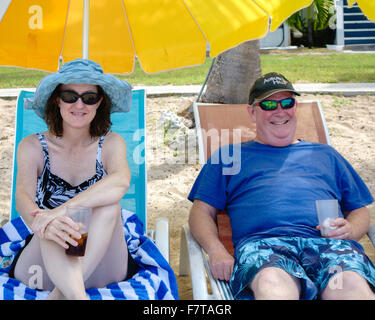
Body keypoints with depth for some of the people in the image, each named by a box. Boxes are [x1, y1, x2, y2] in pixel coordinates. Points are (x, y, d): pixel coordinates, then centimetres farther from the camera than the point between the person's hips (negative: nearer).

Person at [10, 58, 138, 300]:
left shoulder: (111, 143, 2)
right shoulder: (33, 147, 2)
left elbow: (121, 182, -22)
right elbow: (23, 196, -17)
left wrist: (62, 209, -39)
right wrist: (44, 223, -42)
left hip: (100, 266, 0)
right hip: (41, 268, 0)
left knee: (109, 205, -28)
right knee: (55, 226, -32)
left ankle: (60, 295, -35)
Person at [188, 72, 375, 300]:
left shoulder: (325, 155, 32)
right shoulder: (229, 156, 26)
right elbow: (202, 212, 16)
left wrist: (349, 230, 3)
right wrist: (216, 251, -5)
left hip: (329, 243, 2)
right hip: (261, 243, -1)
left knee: (353, 284, -35)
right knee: (272, 282, -39)